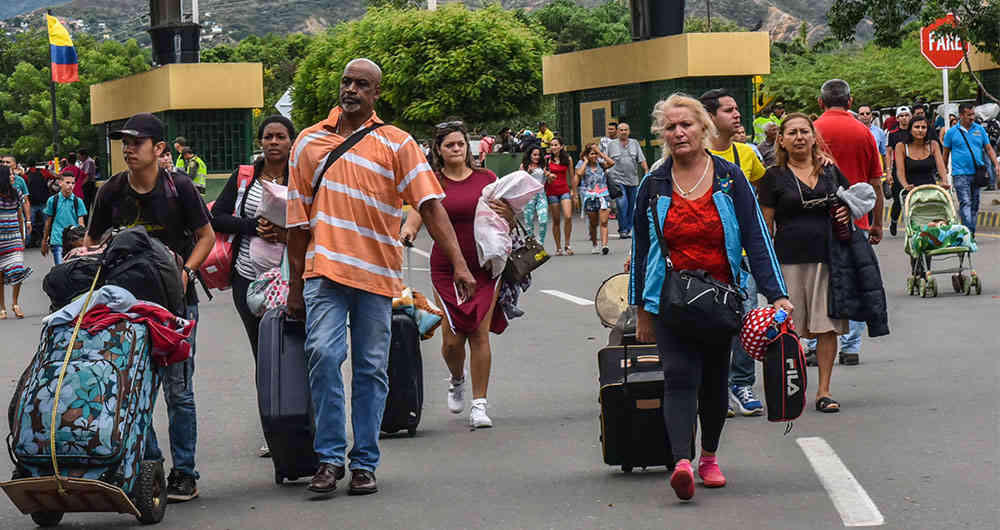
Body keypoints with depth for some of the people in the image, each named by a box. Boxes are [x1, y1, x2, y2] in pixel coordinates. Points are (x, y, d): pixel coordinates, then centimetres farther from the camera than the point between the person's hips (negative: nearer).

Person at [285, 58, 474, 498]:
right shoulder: (309, 142, 11)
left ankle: (364, 463, 11)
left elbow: (430, 205, -3)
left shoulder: (396, 144, 5)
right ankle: (329, 458, -6)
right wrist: (295, 285, 13)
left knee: (370, 370, 3)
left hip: (377, 274, 0)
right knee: (323, 353, -15)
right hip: (324, 269, 1)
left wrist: (458, 263, -14)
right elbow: (299, 219, 14)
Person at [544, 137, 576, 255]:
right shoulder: (547, 159, 1)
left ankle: (567, 245, -2)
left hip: (565, 190, 1)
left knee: (568, 217, -15)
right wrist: (549, 176, -17)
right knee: (556, 220, 2)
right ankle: (558, 247, 12)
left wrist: (574, 192, 13)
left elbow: (572, 176, 12)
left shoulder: (568, 159, 5)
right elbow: (544, 174, 6)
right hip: (552, 191, -1)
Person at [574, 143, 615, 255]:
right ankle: (595, 245, 25)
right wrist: (586, 161, -7)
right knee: (593, 223, 10)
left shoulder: (600, 163, 7)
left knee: (603, 222, -11)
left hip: (603, 195, 0)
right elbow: (579, 173, -17)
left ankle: (604, 245, -19)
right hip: (589, 197, 0)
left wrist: (600, 152, -6)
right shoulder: (581, 164, 3)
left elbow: (611, 163, -11)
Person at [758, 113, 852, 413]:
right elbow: (766, 225, 2)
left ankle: (824, 390, 9)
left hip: (827, 257, 2)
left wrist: (848, 212, 1)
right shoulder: (775, 177, 4)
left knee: (828, 326, 1)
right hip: (790, 259, -2)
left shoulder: (831, 171, 12)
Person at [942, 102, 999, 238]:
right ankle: (969, 232, -23)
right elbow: (946, 154, 9)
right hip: (960, 174, -4)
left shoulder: (980, 130, 9)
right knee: (965, 203, -14)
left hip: (977, 174, 4)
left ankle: (971, 232, 16)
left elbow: (989, 149, 10)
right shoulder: (952, 132, 1)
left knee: (975, 204, 8)